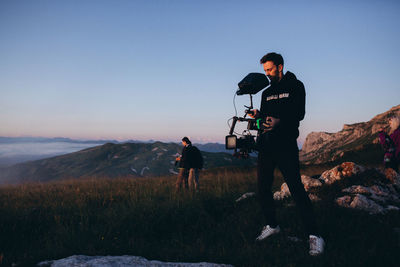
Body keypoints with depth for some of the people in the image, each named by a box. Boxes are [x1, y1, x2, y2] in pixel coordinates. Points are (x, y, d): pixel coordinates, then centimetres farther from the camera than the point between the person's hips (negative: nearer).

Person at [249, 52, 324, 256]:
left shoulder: (295, 86, 4)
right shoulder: (267, 92, 21)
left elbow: (299, 113, -8)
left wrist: (279, 121, -25)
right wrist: (258, 115, -1)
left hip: (286, 144, -6)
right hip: (266, 144, 6)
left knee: (296, 187, -12)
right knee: (263, 187, 5)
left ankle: (313, 235, -7)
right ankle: (272, 225, 21)